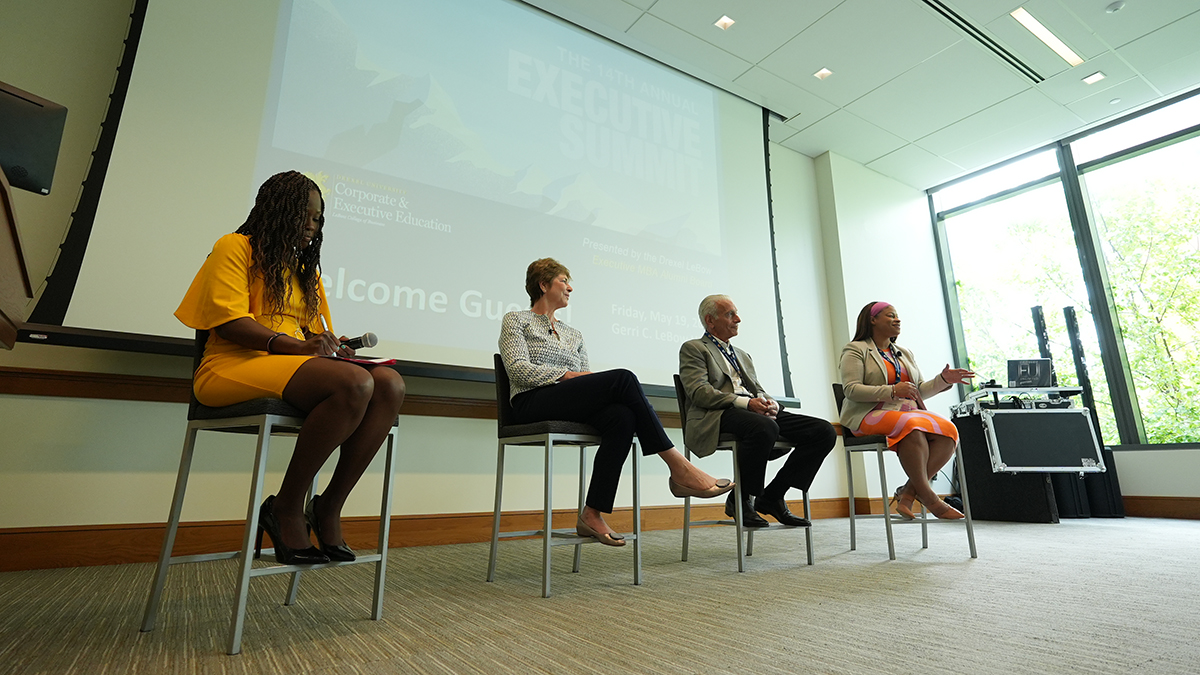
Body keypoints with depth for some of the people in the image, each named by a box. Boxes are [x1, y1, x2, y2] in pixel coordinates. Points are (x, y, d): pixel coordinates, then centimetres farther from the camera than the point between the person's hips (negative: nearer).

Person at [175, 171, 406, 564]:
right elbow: (228, 320, -6)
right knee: (355, 383, -35)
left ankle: (329, 507, -18)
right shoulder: (236, 247, 9)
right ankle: (287, 508, -18)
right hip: (236, 367, -6)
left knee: (390, 385, -23)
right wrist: (296, 346, -20)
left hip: (296, 368, 6)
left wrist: (335, 349, -1)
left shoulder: (307, 269, 29)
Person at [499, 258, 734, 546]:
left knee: (622, 416, -30)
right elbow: (518, 369, -6)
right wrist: (566, 375, -15)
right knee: (623, 378, -26)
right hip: (533, 403, -6)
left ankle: (592, 515, -26)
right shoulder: (516, 320, 11)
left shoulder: (574, 335, 28)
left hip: (574, 409, 6)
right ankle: (679, 468, -25)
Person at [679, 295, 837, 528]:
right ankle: (740, 501, -15)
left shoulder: (742, 355, 32)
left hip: (757, 412, 8)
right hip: (718, 415, -7)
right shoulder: (693, 349, 8)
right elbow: (698, 392, -8)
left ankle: (772, 497, -3)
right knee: (765, 427, -39)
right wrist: (745, 402, -18)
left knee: (824, 431, -11)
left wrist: (769, 402, -3)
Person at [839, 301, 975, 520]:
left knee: (948, 430, -22)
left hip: (909, 413, 7)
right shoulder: (856, 350, 3)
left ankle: (909, 491, -25)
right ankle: (927, 496, -27)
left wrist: (943, 380, 3)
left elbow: (919, 391, 21)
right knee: (912, 426, -36)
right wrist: (892, 391, -20)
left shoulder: (904, 353, 25)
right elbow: (851, 389, -11)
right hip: (870, 415, -6)